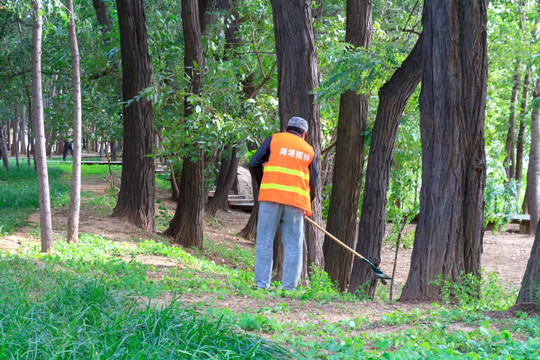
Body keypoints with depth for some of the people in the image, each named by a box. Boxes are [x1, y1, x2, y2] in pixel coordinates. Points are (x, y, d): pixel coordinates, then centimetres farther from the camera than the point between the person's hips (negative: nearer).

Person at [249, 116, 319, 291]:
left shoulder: (274, 139, 11)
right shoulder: (309, 149, 18)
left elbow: (254, 164, 3)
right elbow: (313, 182, 16)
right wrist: (306, 206, 26)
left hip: (270, 197, -1)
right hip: (296, 200, 1)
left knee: (264, 241, 2)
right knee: (293, 246, 4)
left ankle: (262, 284, -2)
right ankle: (289, 286, 1)